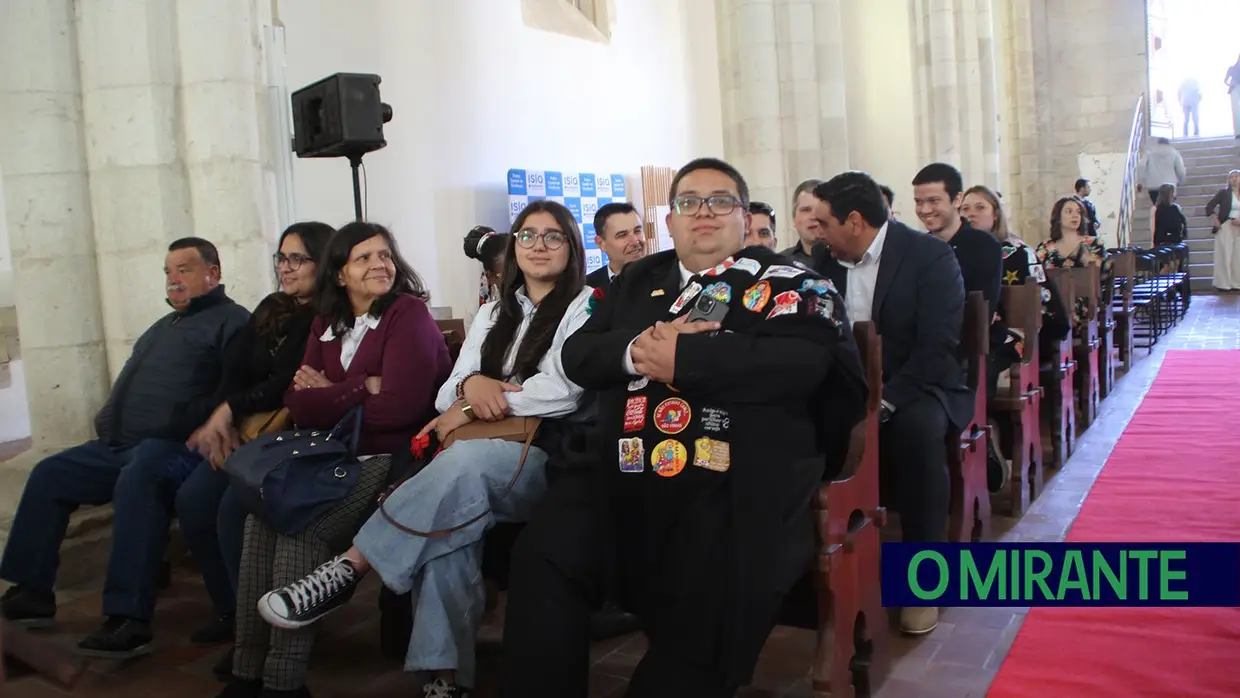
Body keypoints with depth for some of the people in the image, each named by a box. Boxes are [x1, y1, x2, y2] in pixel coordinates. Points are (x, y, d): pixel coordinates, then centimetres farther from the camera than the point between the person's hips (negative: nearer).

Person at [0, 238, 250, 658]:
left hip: (177, 448, -10)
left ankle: (130, 620, -39)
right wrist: (108, 424, 15)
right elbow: (128, 383, 32)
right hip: (122, 444, 10)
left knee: (137, 479, -38)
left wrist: (200, 432, -24)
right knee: (49, 476, 7)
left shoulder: (231, 321, -2)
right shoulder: (162, 327, 29)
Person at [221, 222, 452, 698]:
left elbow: (399, 407, -17)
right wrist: (363, 388, -14)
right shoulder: (326, 324, 15)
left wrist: (329, 396, -3)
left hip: (391, 458, -6)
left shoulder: (409, 313, -6)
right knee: (263, 514, -16)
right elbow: (299, 403, 4)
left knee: (301, 528, -24)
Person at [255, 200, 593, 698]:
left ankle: (347, 568, -30)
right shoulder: (492, 314, 23)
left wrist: (473, 408, -7)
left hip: (542, 457, -4)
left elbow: (564, 389, -9)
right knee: (450, 515, -32)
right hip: (474, 458, 4)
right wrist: (470, 384, -10)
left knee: (463, 461, -37)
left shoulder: (584, 306, 5)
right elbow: (447, 396, 15)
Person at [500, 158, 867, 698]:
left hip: (735, 488, -3)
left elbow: (803, 362, -11)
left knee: (703, 623, -26)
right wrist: (636, 350, -8)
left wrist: (680, 358, -11)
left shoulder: (787, 282, 8)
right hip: (625, 479, 4)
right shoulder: (636, 281, 23)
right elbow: (577, 354, 15)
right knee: (542, 558, -19)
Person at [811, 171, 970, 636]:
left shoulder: (930, 256, -11)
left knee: (916, 426, -36)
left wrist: (884, 401, -30)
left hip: (916, 388, -4)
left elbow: (937, 345, -20)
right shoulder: (826, 261, 6)